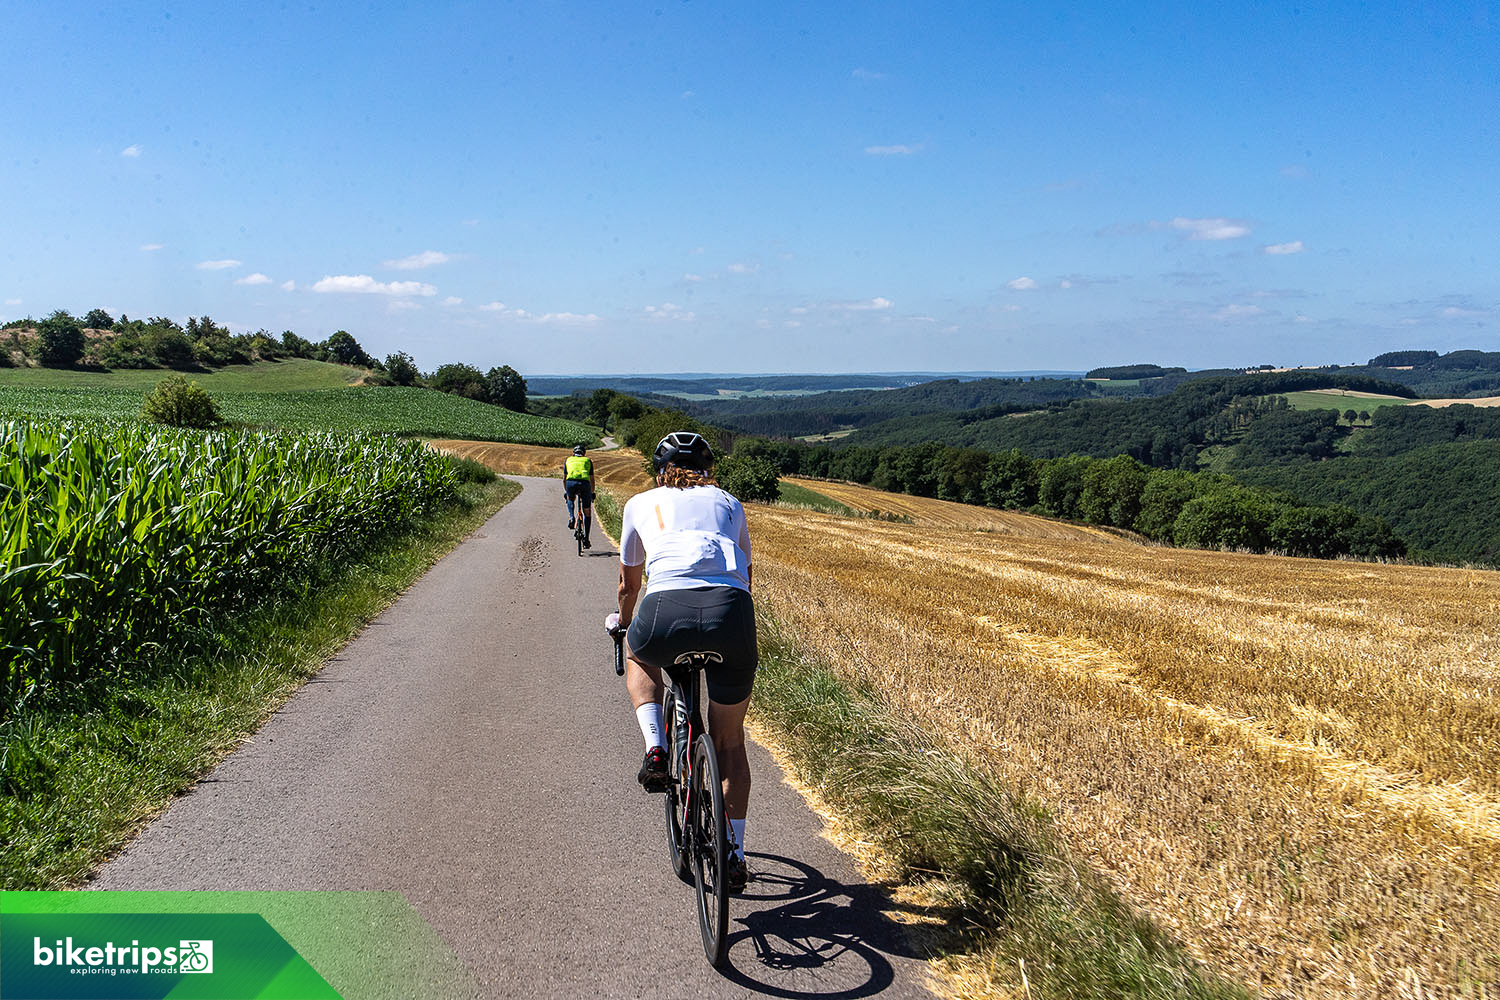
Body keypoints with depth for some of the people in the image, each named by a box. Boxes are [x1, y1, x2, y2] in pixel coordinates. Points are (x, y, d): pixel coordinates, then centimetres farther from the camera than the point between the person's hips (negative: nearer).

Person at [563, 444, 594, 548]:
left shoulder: (568, 460, 28)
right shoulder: (588, 460, 27)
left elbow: (564, 479, 31)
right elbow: (592, 479, 29)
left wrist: (565, 492, 43)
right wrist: (592, 493, 40)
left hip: (571, 483, 0)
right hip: (585, 483, 0)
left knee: (570, 499, 36)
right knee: (587, 513, 13)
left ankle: (571, 517, 9)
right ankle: (586, 540, 10)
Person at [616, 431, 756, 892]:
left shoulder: (641, 504, 28)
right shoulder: (728, 504, 31)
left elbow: (628, 586, 39)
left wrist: (625, 628, 60)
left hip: (666, 612, -1)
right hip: (732, 612, 2)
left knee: (638, 655, 37)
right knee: (730, 742, 22)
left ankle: (655, 749, 16)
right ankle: (735, 856, 25)